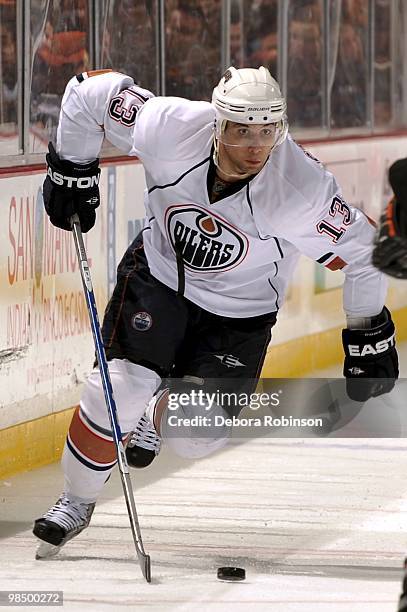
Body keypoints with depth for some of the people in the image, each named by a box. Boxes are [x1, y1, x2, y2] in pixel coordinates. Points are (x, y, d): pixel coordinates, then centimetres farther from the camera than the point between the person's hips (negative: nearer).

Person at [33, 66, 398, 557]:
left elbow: (358, 250, -17)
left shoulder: (301, 188, -32)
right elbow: (91, 92, -13)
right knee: (120, 389, -15)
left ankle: (156, 416, 34)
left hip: (240, 313, 0)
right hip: (159, 274, 0)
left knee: (195, 436, -3)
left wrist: (370, 333, -10)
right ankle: (76, 502, 9)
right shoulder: (169, 128, -29)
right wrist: (71, 171, -7)